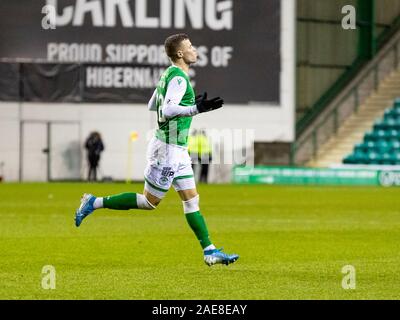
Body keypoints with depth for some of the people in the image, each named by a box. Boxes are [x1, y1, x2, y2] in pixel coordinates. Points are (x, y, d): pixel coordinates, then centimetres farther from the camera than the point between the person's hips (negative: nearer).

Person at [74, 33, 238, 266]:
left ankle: (210, 251, 5)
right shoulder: (178, 78, -18)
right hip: (168, 149, -10)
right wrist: (196, 109, -36)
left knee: (192, 200, 6)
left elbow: (152, 105, 22)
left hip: (178, 150, 10)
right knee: (149, 202, 0)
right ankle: (94, 203, 8)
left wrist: (189, 103, 24)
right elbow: (168, 110, -29)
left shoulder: (169, 74, 12)